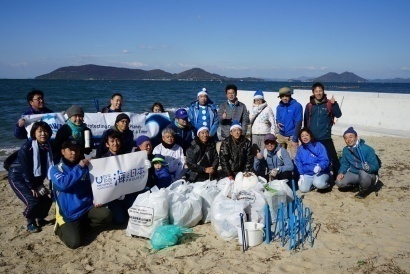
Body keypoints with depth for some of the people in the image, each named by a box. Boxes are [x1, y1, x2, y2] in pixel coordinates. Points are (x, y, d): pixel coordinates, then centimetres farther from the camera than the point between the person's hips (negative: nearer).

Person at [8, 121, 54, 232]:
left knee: (47, 198, -1)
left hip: (35, 178, 6)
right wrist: (32, 187, -18)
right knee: (33, 201, -19)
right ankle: (30, 223, 7)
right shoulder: (26, 147, -25)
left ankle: (40, 219, 24)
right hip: (18, 177, -6)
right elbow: (26, 170, -22)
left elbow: (49, 167, -1)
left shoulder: (48, 147, -7)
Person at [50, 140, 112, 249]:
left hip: (87, 207, 4)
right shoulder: (55, 169, -1)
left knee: (106, 215, -23)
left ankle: (80, 225, 3)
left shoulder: (85, 167, 10)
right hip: (69, 213, -4)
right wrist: (79, 168, -24)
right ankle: (62, 227, 12)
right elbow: (63, 184, -22)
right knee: (74, 242, -21)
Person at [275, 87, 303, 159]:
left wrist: (295, 139, -16)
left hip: (291, 136, -5)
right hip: (281, 135, 5)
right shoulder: (279, 107, 6)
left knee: (292, 157, -5)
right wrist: (278, 123, -7)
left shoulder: (297, 106, -10)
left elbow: (298, 123, -13)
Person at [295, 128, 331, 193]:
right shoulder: (300, 149, 5)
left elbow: (325, 160, -15)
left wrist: (320, 167, -36)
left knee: (318, 184, -34)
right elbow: (298, 163, 9)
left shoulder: (319, 146, -10)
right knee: (303, 189, -17)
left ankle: (325, 184, 3)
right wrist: (301, 175, -2)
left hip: (320, 172, -4)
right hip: (307, 174, 4)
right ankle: (313, 182, 14)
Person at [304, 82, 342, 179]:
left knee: (333, 158, -5)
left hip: (325, 138, -2)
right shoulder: (309, 106, 4)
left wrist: (334, 104, -28)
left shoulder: (329, 104, -1)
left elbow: (338, 115, -13)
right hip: (312, 139, 2)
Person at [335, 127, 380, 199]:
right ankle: (359, 184, 10)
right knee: (339, 182, -21)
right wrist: (341, 172, -13)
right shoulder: (345, 150, -2)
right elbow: (344, 164, 8)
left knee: (362, 173, -40)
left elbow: (375, 166, -18)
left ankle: (363, 190, -7)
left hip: (369, 174, -5)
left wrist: (368, 168, -41)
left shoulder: (367, 149, -19)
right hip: (354, 173, 5)